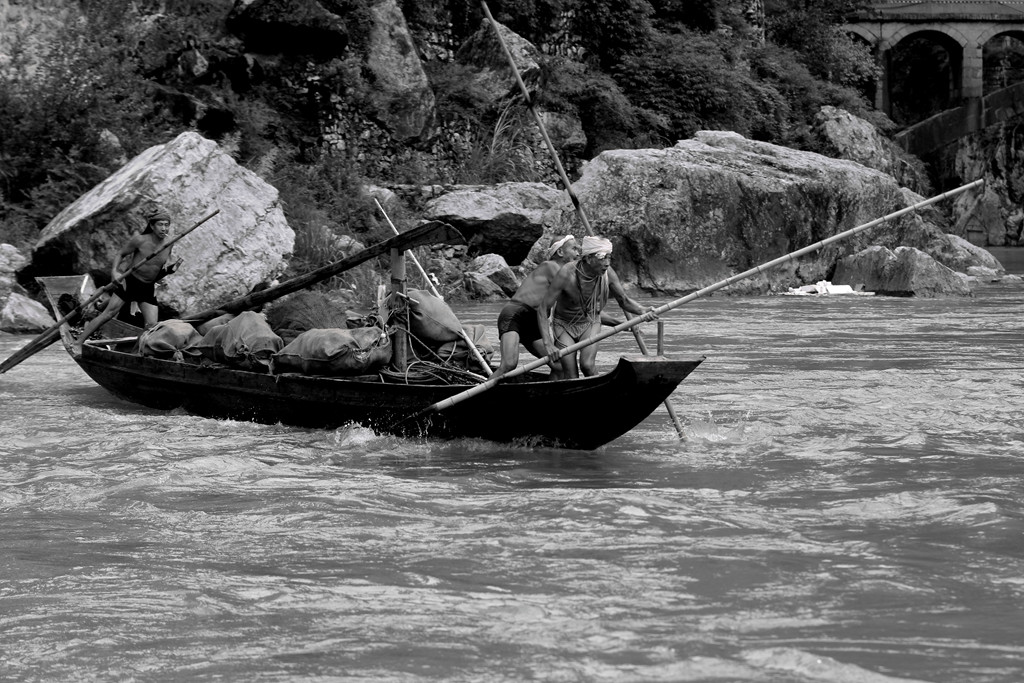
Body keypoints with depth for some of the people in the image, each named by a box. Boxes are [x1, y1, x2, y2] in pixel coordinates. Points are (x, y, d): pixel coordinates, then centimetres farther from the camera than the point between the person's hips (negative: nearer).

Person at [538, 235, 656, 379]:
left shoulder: (607, 273, -21)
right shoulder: (567, 274, -31)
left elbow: (624, 301, -5)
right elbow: (543, 309, -26)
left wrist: (643, 311, -26)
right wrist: (547, 344, -32)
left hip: (590, 323, 2)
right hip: (564, 325, -2)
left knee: (587, 365, -22)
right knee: (571, 377, -13)